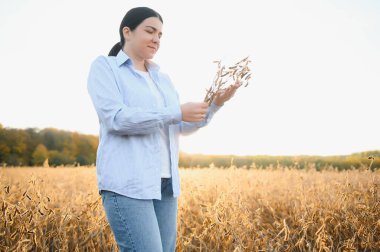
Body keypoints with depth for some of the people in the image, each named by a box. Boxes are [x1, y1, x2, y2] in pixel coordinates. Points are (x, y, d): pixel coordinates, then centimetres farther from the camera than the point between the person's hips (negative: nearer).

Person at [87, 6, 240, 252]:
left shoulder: (163, 79, 18)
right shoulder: (104, 66, 0)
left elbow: (184, 126, 14)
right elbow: (115, 118, -15)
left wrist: (216, 103, -2)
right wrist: (176, 113, -18)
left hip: (165, 182, 7)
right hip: (127, 183, -7)